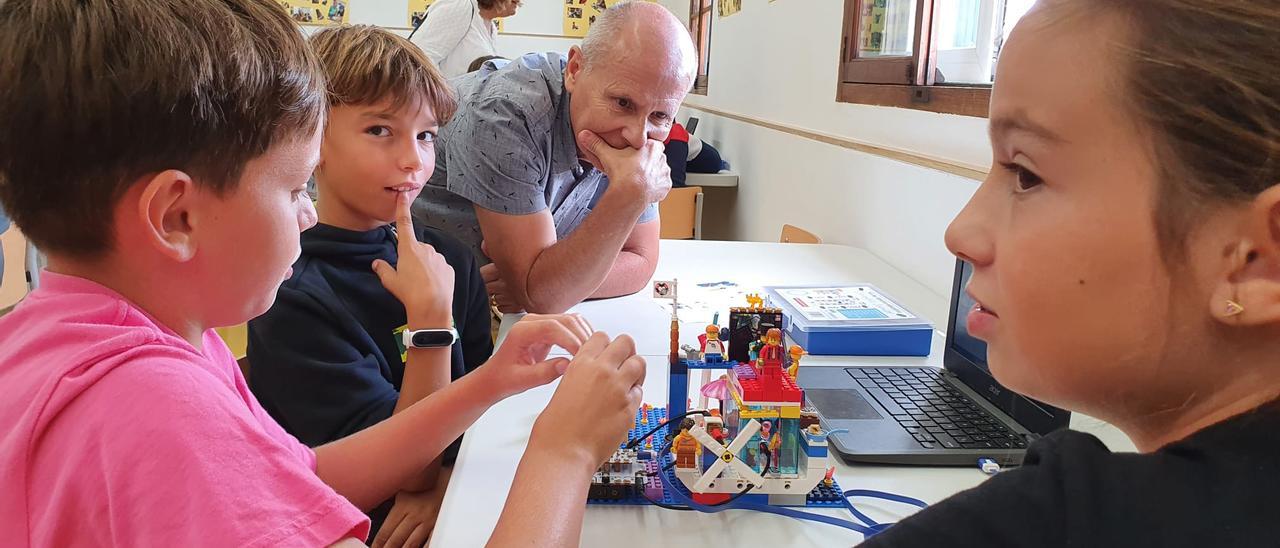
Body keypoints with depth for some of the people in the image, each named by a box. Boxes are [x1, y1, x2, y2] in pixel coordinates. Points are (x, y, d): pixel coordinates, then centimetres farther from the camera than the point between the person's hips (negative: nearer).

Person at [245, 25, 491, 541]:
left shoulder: (449, 258, 0)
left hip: (454, 504, 6)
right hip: (362, 531, -6)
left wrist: (442, 488, -14)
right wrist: (432, 321, -23)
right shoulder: (290, 297, -15)